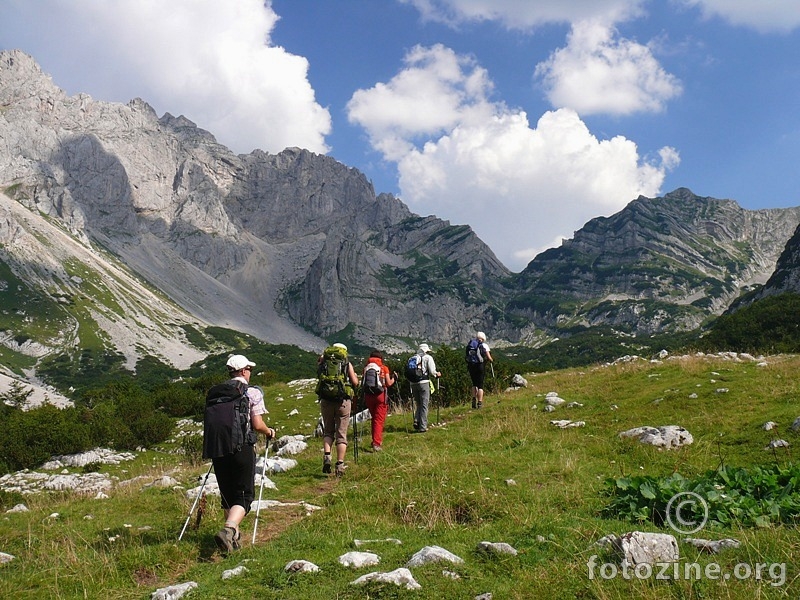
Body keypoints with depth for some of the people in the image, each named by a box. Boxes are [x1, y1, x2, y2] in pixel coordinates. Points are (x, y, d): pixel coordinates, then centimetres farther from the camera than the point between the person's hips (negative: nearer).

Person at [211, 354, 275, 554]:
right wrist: (269, 432, 13)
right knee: (244, 495, 3)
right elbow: (257, 425, -8)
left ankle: (233, 537, 27)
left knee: (227, 495, 18)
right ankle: (228, 530, -21)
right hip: (243, 448, -4)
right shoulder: (253, 393, -3)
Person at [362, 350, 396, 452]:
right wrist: (394, 377, 15)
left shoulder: (366, 368, 4)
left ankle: (376, 441, 29)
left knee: (374, 418, 20)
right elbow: (389, 384, -3)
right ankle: (377, 443, -10)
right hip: (380, 395, -3)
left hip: (368, 395, 3)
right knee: (379, 420, -1)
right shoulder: (384, 368, -1)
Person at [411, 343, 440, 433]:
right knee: (424, 405, 1)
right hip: (423, 382, -5)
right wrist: (437, 374, 13)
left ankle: (416, 421, 1)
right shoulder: (428, 357, 1)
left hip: (413, 384, 5)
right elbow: (432, 371, -7)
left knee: (419, 404, 19)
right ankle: (422, 427, -1)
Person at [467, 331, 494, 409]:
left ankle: (474, 400, 9)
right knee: (480, 385, 4)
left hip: (471, 365, 3)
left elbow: (467, 356, 6)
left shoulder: (470, 344, 10)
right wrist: (491, 360, 17)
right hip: (480, 366, -3)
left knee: (474, 384, 20)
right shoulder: (484, 345, -1)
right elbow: (489, 357, -4)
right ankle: (479, 403, 1)